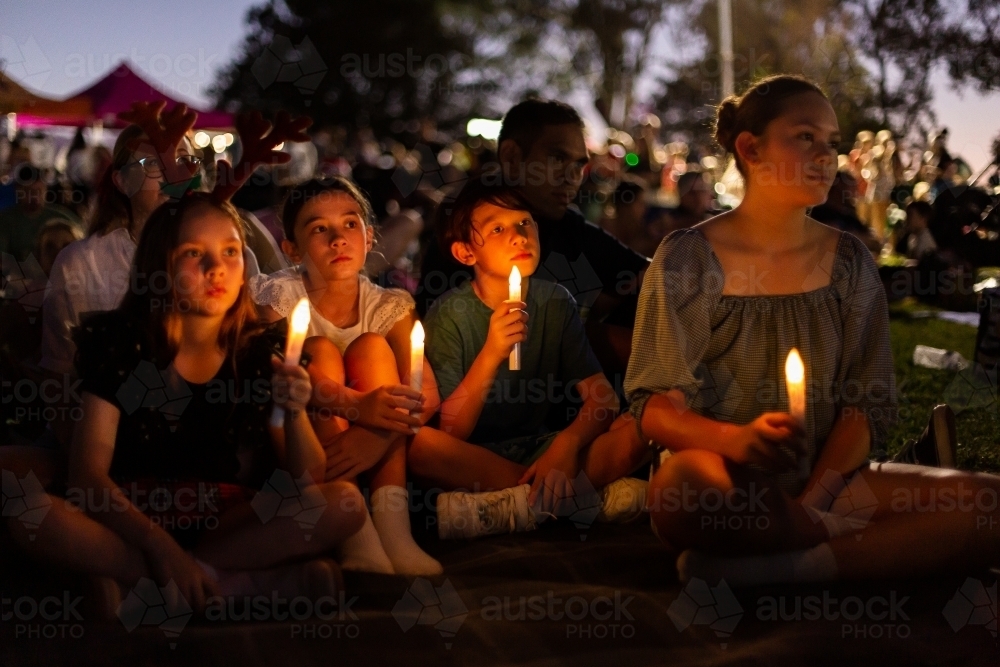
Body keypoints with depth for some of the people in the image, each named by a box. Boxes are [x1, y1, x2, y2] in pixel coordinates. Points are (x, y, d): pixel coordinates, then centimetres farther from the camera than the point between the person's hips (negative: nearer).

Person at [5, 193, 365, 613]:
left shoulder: (258, 352, 0)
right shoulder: (120, 343, -7)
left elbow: (308, 483, -1)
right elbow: (88, 472, -12)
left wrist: (295, 413, -21)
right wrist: (158, 544, -26)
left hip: (226, 521, 2)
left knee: (345, 505, -19)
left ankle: (136, 582, -20)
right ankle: (240, 584, -25)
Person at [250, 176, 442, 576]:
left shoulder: (388, 306, -2)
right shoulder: (279, 295, -10)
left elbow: (427, 391, -17)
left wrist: (377, 437, -38)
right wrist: (356, 406, -47)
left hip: (370, 446, 2)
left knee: (371, 347, -18)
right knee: (321, 350, -24)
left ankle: (392, 524, -31)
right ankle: (353, 533, -37)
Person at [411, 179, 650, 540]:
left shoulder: (555, 302, 1)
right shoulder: (450, 315, -6)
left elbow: (603, 395, -6)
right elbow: (450, 433, -14)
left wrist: (567, 444, -27)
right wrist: (491, 355, -28)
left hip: (546, 450, 2)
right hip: (476, 460, -2)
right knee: (418, 443, -33)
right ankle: (582, 494, -25)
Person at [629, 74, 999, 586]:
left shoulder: (849, 262, 7)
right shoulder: (687, 259, -3)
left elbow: (867, 403, 2)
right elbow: (654, 404, -7)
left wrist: (811, 501, -16)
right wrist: (734, 439, -28)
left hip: (825, 481, 3)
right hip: (724, 479, -3)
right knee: (684, 486, -40)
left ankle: (767, 568, -24)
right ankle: (890, 546, -16)